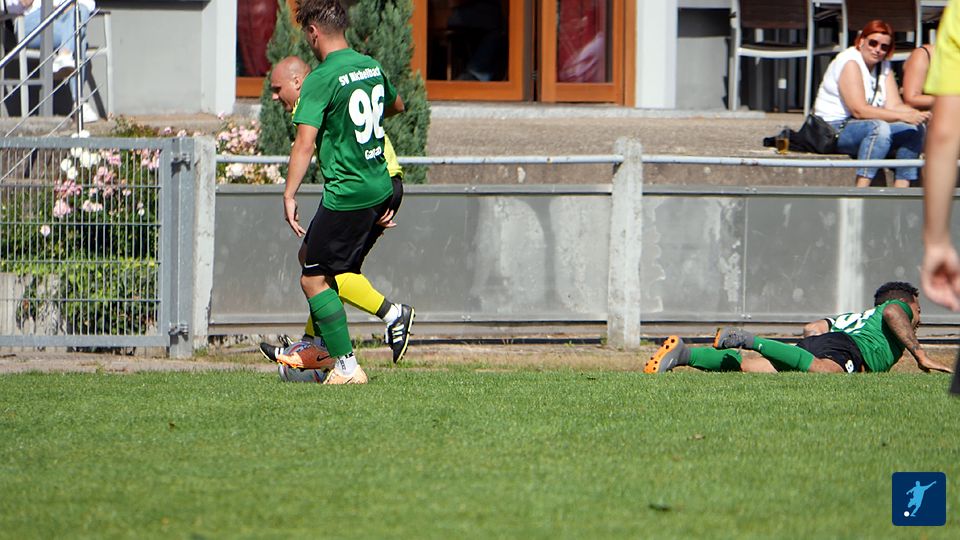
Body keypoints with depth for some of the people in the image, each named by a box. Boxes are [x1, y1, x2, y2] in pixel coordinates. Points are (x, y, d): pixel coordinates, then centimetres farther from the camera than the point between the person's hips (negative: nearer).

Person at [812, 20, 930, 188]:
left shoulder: (883, 66, 12)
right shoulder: (850, 62, -14)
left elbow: (894, 105, 1)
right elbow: (859, 110, -24)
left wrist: (917, 115, -20)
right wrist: (903, 116, -28)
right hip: (835, 129, -8)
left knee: (914, 129, -8)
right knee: (880, 127, -35)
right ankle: (860, 192, -45)